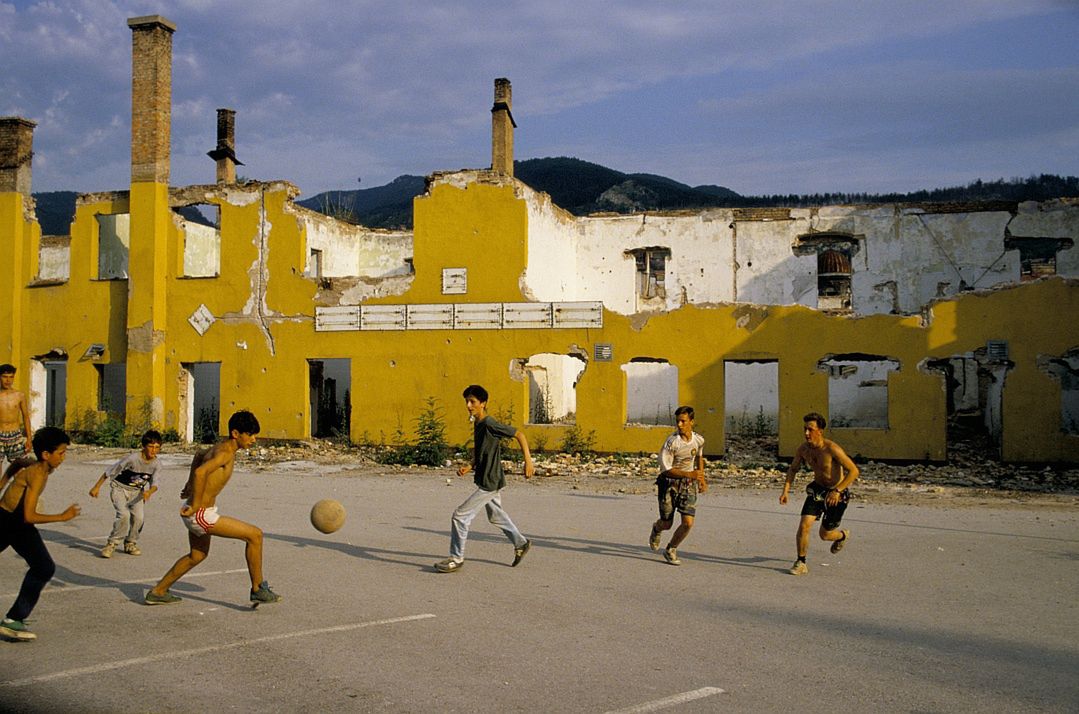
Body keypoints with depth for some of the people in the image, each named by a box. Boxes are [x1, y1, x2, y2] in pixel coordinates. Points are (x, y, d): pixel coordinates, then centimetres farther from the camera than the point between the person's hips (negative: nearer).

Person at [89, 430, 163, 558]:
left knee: (138, 517, -11)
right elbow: (109, 472, -17)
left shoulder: (155, 463, -15)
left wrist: (149, 492, -30)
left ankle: (130, 544, 13)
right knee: (124, 514, -24)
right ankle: (112, 544, -7)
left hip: (136, 491, 4)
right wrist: (97, 487, -11)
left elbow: (154, 485, -7)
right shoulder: (132, 458, -29)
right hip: (119, 488, -4)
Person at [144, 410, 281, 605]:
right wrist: (195, 506, -28)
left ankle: (157, 592, 38)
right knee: (255, 535, -10)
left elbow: (199, 456, 29)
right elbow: (201, 472, -37)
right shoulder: (226, 452, -21)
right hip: (201, 515, -10)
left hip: (199, 513, 10)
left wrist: (190, 486, 35)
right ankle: (258, 590, 0)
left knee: (198, 556, 29)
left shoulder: (221, 446, 9)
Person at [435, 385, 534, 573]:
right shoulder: (477, 425, 6)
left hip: (490, 483, -10)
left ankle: (456, 558, 2)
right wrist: (469, 467, 3)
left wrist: (528, 462, -20)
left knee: (460, 515, -8)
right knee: (496, 516, 26)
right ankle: (520, 544, 43)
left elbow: (519, 435, -17)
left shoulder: (490, 425, -21)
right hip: (484, 480, 10)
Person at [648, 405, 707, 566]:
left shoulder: (699, 440, -3)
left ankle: (670, 550, 13)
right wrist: (689, 474, -29)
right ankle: (657, 529, 45)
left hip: (688, 485, 3)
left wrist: (701, 478, 19)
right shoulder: (671, 442, -20)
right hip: (669, 483, -3)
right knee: (667, 524, 6)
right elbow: (666, 470, -20)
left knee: (688, 523, -11)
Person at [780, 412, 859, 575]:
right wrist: (785, 490, -5)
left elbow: (854, 471, -25)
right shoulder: (802, 449, -10)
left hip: (837, 493, -4)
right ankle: (801, 563, 2)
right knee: (804, 525, -14)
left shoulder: (832, 449, -28)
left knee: (825, 535, 6)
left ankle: (842, 535, 42)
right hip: (817, 488, 4)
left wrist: (837, 490, -31)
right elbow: (793, 469, 8)